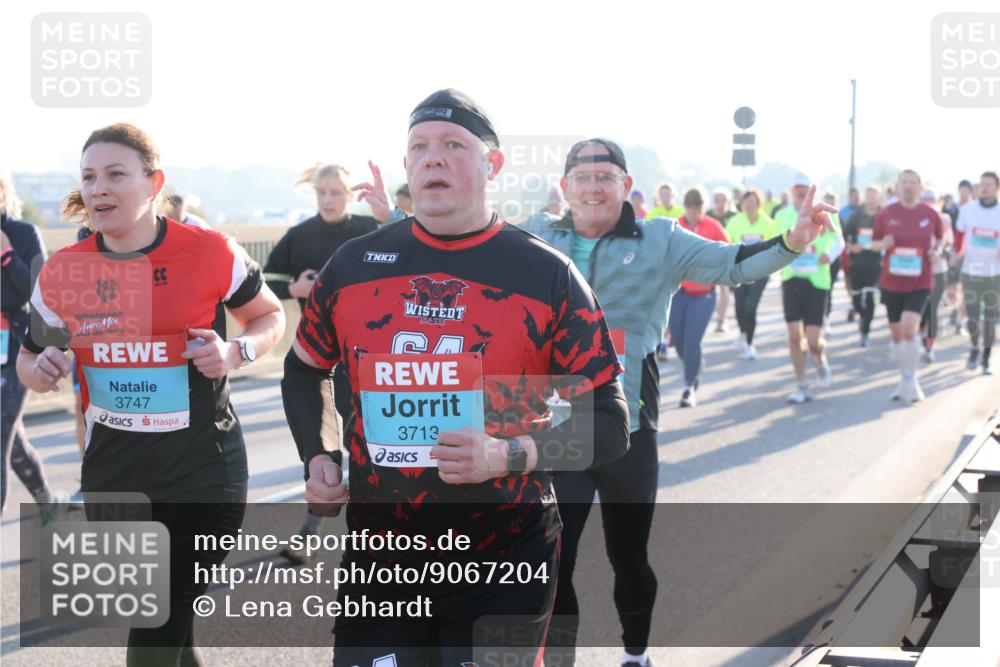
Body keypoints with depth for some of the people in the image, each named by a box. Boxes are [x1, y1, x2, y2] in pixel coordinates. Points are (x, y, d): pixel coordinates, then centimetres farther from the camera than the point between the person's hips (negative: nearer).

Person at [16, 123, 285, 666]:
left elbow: (269, 317, 8)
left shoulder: (210, 254, -9)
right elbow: (30, 363, 13)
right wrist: (41, 370, -11)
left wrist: (236, 353, -13)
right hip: (111, 475, 4)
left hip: (201, 473, -3)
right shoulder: (62, 274, -1)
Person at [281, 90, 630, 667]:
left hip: (506, 559, -2)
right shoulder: (354, 264, 3)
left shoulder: (548, 275, -6)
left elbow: (610, 425, -5)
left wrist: (508, 455, -21)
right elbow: (306, 369, 21)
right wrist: (319, 457, 5)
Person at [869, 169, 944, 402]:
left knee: (909, 330, -18)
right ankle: (905, 379, 29)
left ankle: (910, 382, -2)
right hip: (891, 282, 2)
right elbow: (874, 243, 8)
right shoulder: (886, 213, -2)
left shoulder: (930, 214, -3)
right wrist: (884, 244, -14)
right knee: (896, 334, 11)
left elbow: (940, 237, 16)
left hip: (919, 283, -2)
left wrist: (936, 251, -4)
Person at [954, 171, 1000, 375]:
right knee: (972, 317, 0)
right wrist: (959, 253, 2)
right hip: (970, 272, 1)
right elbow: (959, 234, 16)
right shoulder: (967, 209, 1)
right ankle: (974, 348, 28)